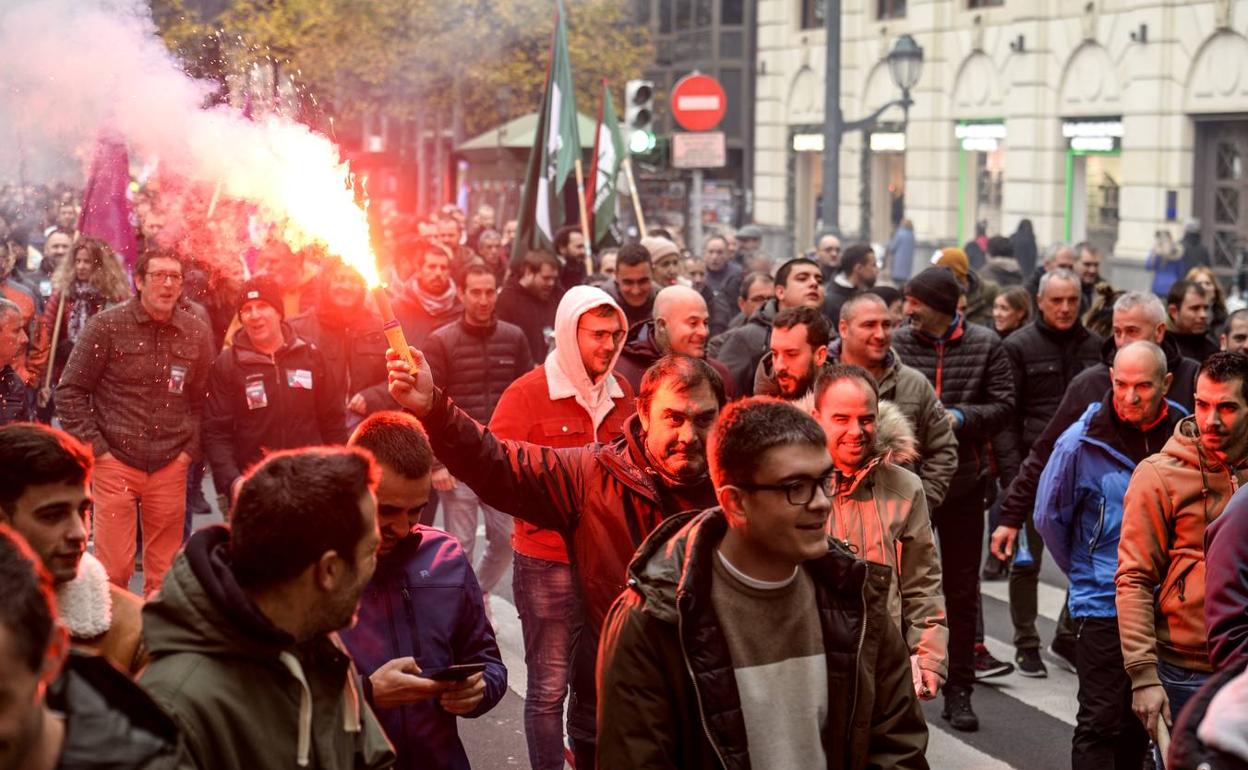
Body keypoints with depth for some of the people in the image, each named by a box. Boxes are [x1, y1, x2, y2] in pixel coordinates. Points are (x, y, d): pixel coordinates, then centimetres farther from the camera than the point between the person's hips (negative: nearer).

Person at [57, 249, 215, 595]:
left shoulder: (198, 334, 4)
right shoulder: (106, 326, -5)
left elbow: (202, 399, 14)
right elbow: (70, 390, -1)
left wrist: (191, 449, 5)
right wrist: (94, 447, -6)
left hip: (170, 467, 3)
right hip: (115, 463, -3)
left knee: (165, 572, 8)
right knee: (113, 569, -3)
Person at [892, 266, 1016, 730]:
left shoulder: (985, 346, -1)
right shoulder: (896, 343, -3)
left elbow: (1004, 407, -2)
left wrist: (961, 417, -17)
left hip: (963, 481, 1)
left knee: (962, 588, 9)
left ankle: (959, 690, 19)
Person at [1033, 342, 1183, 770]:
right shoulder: (1082, 442, -11)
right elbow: (1049, 517, 1)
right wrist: (1082, 571, 5)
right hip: (1103, 603, -4)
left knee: (1142, 719, 16)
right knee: (1101, 722, -4)